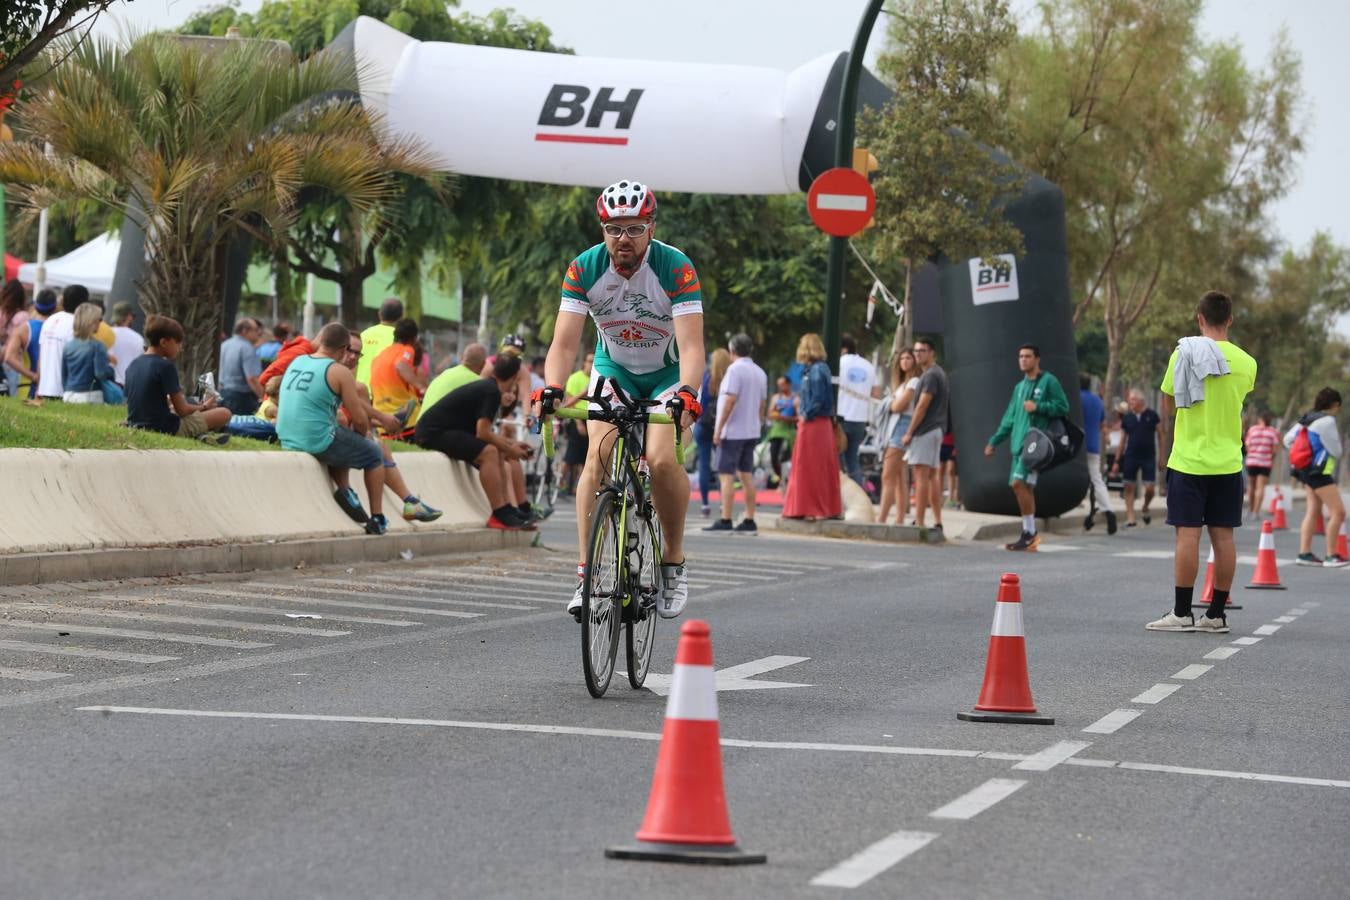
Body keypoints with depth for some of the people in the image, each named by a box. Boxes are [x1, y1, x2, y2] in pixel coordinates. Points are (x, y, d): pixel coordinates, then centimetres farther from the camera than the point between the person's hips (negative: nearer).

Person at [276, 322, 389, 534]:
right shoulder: (339, 372, -11)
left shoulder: (295, 362, 9)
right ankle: (377, 520, 16)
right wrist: (359, 436, 14)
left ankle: (345, 490, 15)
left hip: (288, 442, 7)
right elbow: (360, 420, -9)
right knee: (374, 455, 16)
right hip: (319, 443, -7)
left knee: (343, 446, 34)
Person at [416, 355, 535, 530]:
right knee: (489, 452, -24)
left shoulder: (487, 386, 16)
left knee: (497, 453, 12)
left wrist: (511, 444, 24)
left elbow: (483, 433, 21)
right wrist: (508, 449, -7)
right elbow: (482, 433, -20)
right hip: (433, 432, -11)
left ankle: (504, 508, 10)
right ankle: (499, 515, -25)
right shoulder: (492, 392, -15)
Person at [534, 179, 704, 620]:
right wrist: (552, 389, -43)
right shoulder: (584, 269, -20)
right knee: (598, 458, -19)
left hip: (668, 372, -2)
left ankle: (674, 560, -3)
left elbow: (691, 345, -35)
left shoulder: (675, 268, -27)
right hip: (614, 368, 2)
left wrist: (687, 394, -53)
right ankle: (586, 572, -15)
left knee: (661, 460, -24)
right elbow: (564, 342, -24)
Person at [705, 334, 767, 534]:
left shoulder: (735, 369, -12)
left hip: (732, 432, -8)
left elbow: (730, 400, -19)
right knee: (747, 475, 9)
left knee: (726, 475, -7)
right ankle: (749, 521, 7)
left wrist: (719, 428, -16)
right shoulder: (760, 373, 12)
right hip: (751, 432, 8)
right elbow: (761, 404, 15)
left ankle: (725, 521, -11)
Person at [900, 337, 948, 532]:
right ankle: (938, 522, 12)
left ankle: (919, 522, -13)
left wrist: (909, 432, -14)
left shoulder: (930, 375, -14)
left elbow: (922, 406, -18)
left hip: (925, 430, -10)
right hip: (936, 429, 10)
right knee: (931, 475, 12)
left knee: (921, 475, -11)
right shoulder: (938, 373, 18)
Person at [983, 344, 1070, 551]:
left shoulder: (1049, 381, -1)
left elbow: (1063, 407, -6)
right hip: (1019, 442, 8)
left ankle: (1029, 533, -11)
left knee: (1018, 483, -17)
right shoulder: (1020, 387, 21)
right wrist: (994, 441, 21)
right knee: (1025, 487, 6)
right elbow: (1010, 418, 24)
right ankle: (1030, 535, 10)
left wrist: (1038, 407, -15)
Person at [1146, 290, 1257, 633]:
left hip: (1189, 460, -3)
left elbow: (1168, 405, 1)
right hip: (1228, 461, 3)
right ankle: (1216, 614, 8)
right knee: (1223, 536, 5)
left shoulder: (1185, 354, -7)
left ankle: (1181, 613, -3)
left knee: (1188, 534, -3)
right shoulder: (1246, 363, 2)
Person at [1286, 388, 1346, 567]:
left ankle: (1305, 553, 9)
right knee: (1338, 511, -7)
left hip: (1306, 470, 10)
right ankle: (1331, 556, -8)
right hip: (1319, 472, -10)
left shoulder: (1308, 419, 12)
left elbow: (1288, 439, 19)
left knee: (1313, 511, 12)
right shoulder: (1327, 421, -15)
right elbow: (1336, 451, -11)